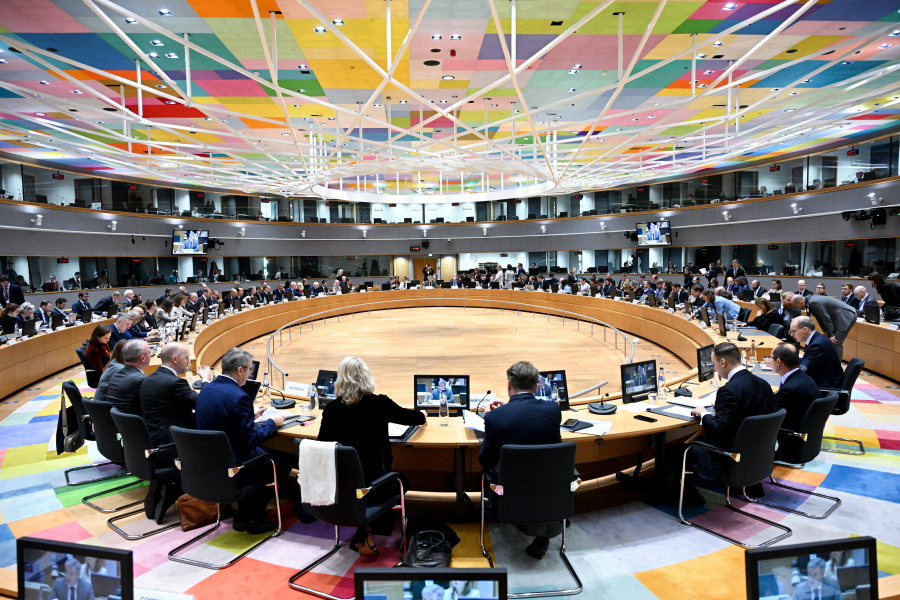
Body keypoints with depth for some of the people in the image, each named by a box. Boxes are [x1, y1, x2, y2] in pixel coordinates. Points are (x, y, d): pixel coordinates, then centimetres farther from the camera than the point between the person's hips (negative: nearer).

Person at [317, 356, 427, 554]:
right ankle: (367, 534, 20)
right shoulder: (379, 404, -13)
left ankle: (363, 536, 27)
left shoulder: (331, 409, -7)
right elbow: (410, 417, 4)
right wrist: (422, 416, 28)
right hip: (370, 486, -3)